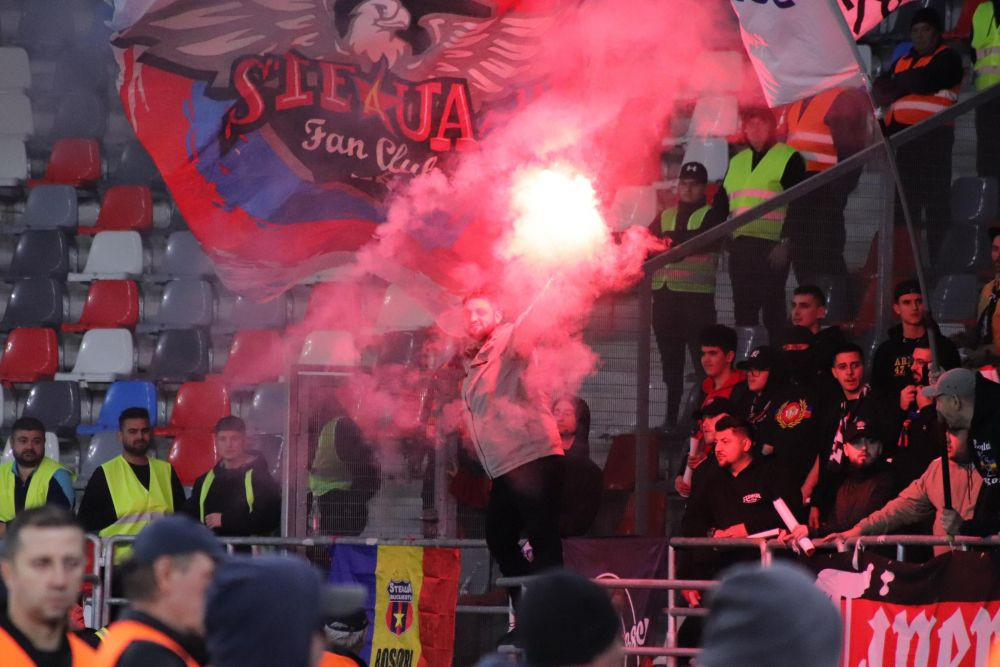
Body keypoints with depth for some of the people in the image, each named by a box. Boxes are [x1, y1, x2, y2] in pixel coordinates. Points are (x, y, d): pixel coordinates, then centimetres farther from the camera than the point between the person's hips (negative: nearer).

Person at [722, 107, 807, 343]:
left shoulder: (788, 159, 0)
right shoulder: (737, 162, 20)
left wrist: (785, 243, -16)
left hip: (771, 246, -6)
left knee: (772, 307, -7)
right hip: (741, 247, 6)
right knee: (743, 308, 6)